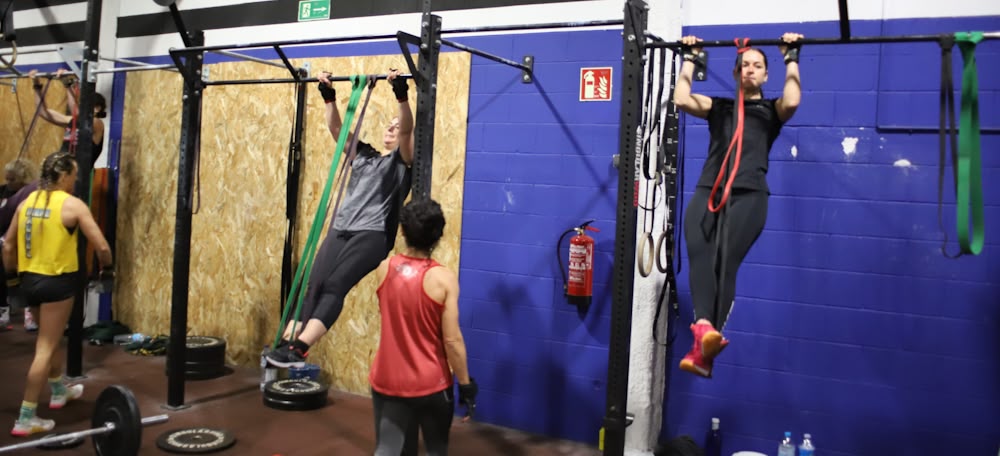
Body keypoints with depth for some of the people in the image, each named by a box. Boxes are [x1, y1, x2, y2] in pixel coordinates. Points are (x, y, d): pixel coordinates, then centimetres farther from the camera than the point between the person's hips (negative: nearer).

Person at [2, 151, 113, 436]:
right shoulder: (72, 205, -11)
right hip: (57, 282, -7)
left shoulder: (27, 201, 7)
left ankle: (60, 391, 45)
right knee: (45, 348, -1)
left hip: (29, 279, 7)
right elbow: (102, 247, -15)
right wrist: (106, 269, 4)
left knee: (51, 338, 26)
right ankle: (26, 419, 1)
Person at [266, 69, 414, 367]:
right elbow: (336, 128, 20)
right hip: (340, 230, 6)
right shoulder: (362, 154, 24)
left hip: (372, 234, -6)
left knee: (334, 286, -21)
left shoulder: (402, 161, 7)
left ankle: (299, 349, -30)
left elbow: (408, 130, -9)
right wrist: (329, 97, 11)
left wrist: (401, 94, -20)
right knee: (313, 285, -11)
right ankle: (286, 343, -20)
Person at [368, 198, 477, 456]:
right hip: (431, 383, -2)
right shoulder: (444, 278, -16)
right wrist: (465, 384, -4)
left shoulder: (384, 269, -5)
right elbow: (452, 341, -16)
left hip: (387, 381, 3)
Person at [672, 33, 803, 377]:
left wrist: (791, 58, 8)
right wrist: (690, 58, 18)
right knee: (699, 255, -26)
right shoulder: (717, 106, 27)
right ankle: (703, 328, -45)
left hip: (749, 194, -2)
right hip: (708, 190, 2)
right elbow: (681, 99, 11)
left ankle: (703, 348, -29)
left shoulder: (772, 110, 22)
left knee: (726, 262, -21)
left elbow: (792, 102, -1)